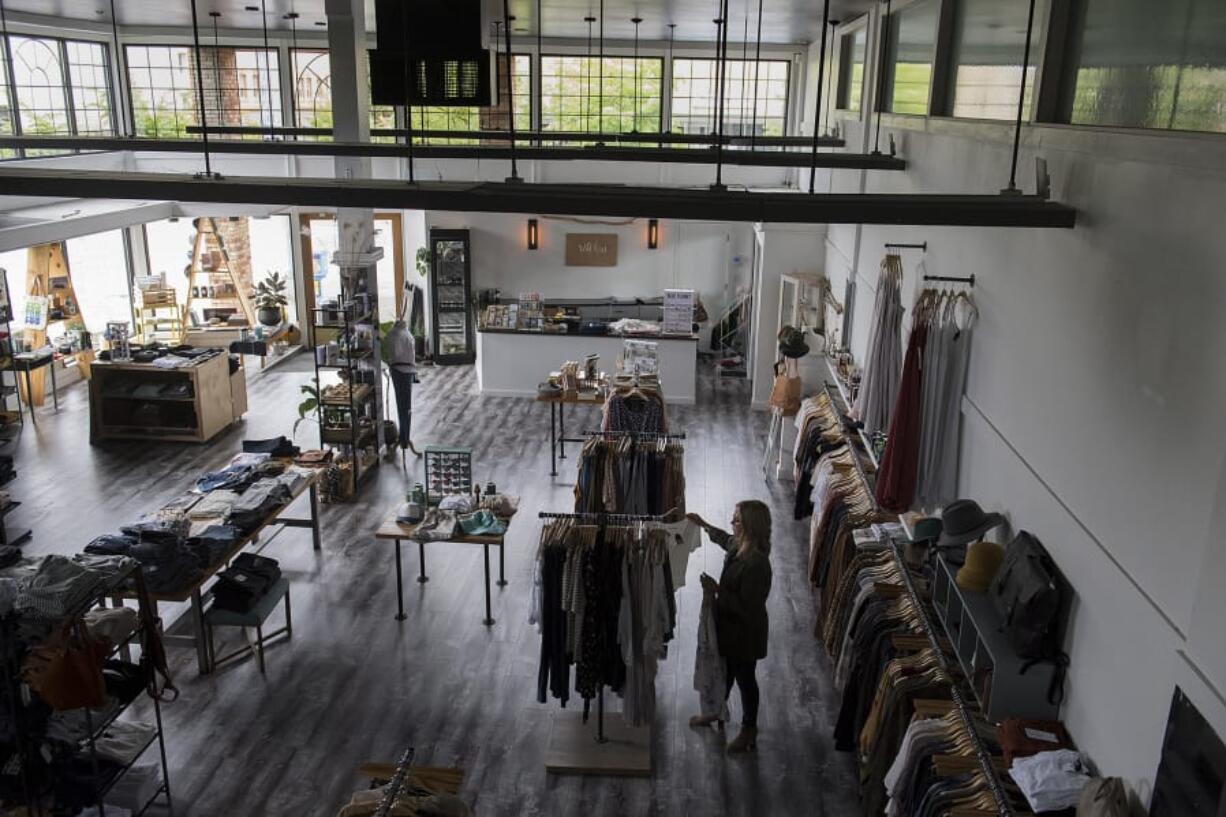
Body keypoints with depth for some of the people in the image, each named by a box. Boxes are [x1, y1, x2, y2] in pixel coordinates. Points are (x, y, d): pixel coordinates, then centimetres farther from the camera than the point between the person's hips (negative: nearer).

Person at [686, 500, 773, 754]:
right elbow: (725, 539, 19)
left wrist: (716, 590, -27)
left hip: (745, 633, -8)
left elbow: (746, 608, -31)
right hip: (730, 626, 9)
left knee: (745, 679, 13)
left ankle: (749, 731, 34)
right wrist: (703, 524, 18)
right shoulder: (740, 546, -9)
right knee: (725, 670, 29)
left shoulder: (756, 564, -36)